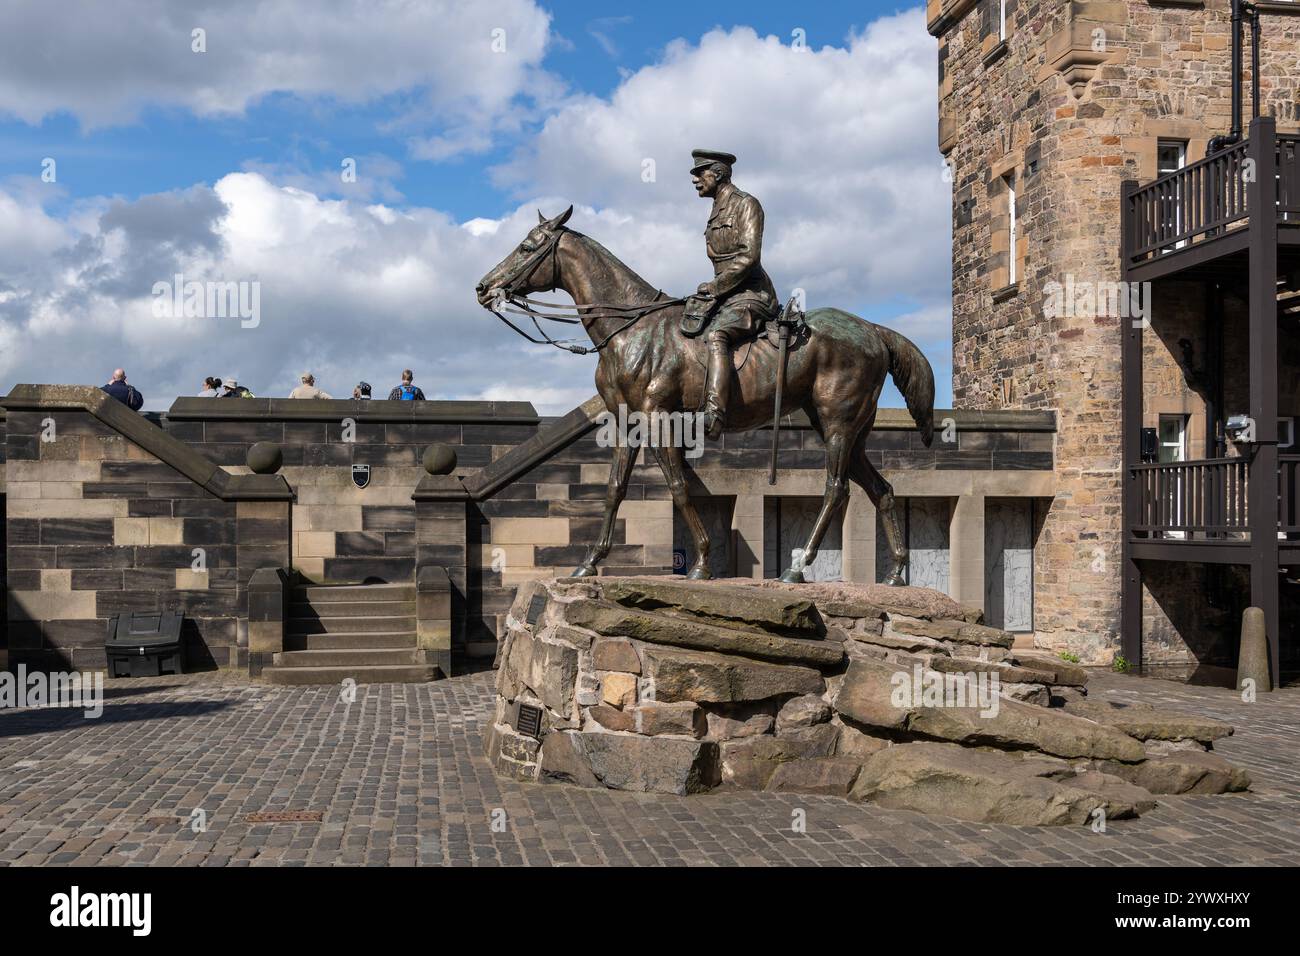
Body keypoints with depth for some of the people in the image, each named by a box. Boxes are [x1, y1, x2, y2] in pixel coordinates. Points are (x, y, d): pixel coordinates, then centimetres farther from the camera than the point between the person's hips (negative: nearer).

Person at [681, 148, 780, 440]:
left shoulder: (746, 204, -5)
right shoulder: (717, 212, 21)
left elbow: (749, 256, -17)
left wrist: (714, 288, -16)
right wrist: (712, 290, 9)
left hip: (751, 293, -10)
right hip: (727, 294, 11)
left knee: (717, 336, -35)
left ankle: (713, 416, -50)